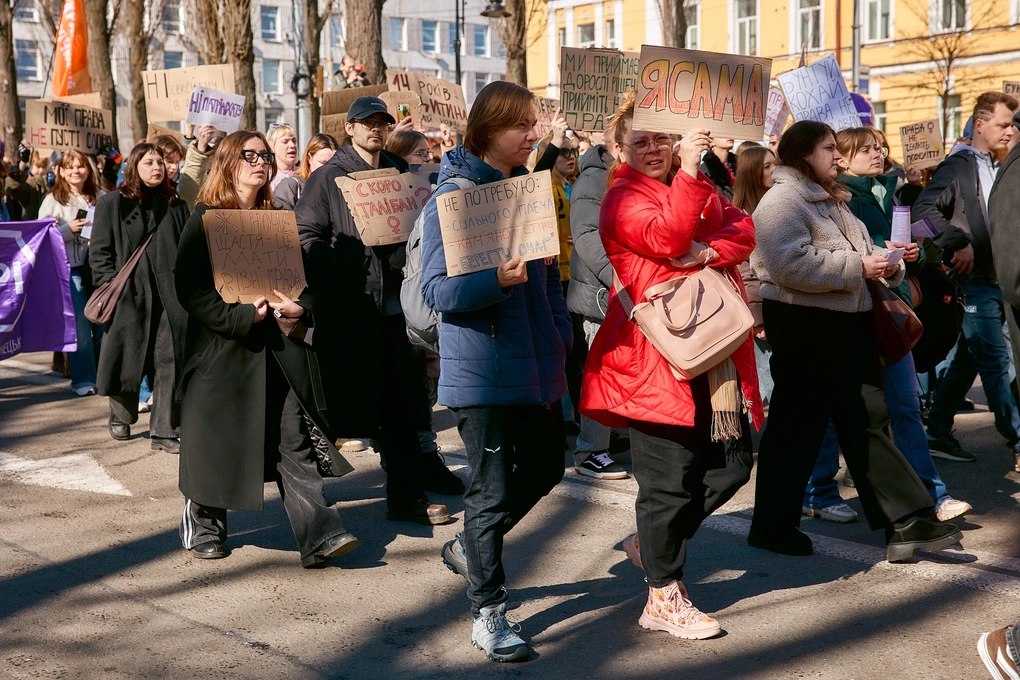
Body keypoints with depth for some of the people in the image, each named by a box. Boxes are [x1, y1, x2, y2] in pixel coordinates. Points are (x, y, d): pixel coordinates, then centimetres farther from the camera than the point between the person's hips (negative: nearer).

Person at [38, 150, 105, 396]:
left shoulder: (101, 198, 11)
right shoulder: (53, 200, 3)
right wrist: (68, 229, -14)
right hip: (71, 268, -3)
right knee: (79, 325, -3)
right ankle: (83, 379, 6)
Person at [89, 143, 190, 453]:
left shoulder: (175, 205, 14)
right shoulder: (112, 204, 4)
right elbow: (100, 252, 2)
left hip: (169, 296, 2)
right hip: (129, 295, -2)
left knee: (170, 361, -4)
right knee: (127, 360, 6)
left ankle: (165, 430, 1)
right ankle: (121, 418, 29)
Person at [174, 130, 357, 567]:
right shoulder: (205, 219, -1)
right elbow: (190, 289, -10)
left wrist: (299, 309, -7)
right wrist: (243, 316, -19)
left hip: (279, 348, 4)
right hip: (222, 348, -3)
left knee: (295, 440, -4)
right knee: (215, 441, 7)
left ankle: (318, 535, -8)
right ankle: (201, 526, 27)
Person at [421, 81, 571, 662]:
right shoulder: (452, 195, -11)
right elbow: (436, 290, -16)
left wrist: (561, 336, 10)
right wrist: (497, 280, -31)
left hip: (537, 364, 7)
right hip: (483, 368, -7)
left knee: (544, 469, 16)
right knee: (494, 485, 0)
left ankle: (471, 548, 39)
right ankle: (488, 613, 15)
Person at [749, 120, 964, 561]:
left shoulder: (833, 201, 20)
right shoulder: (782, 201, -11)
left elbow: (858, 252, 26)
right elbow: (792, 264, -25)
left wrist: (885, 264, 3)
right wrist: (858, 266, -20)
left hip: (848, 325, 9)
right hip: (804, 326, -9)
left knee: (867, 422, 7)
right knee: (796, 426, -1)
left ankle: (906, 521, 9)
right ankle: (772, 526, 12)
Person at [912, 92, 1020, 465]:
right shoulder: (958, 166, -9)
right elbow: (923, 210, -21)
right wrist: (960, 243, -24)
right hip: (974, 281, -8)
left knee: (968, 360, 11)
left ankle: (938, 435, 19)